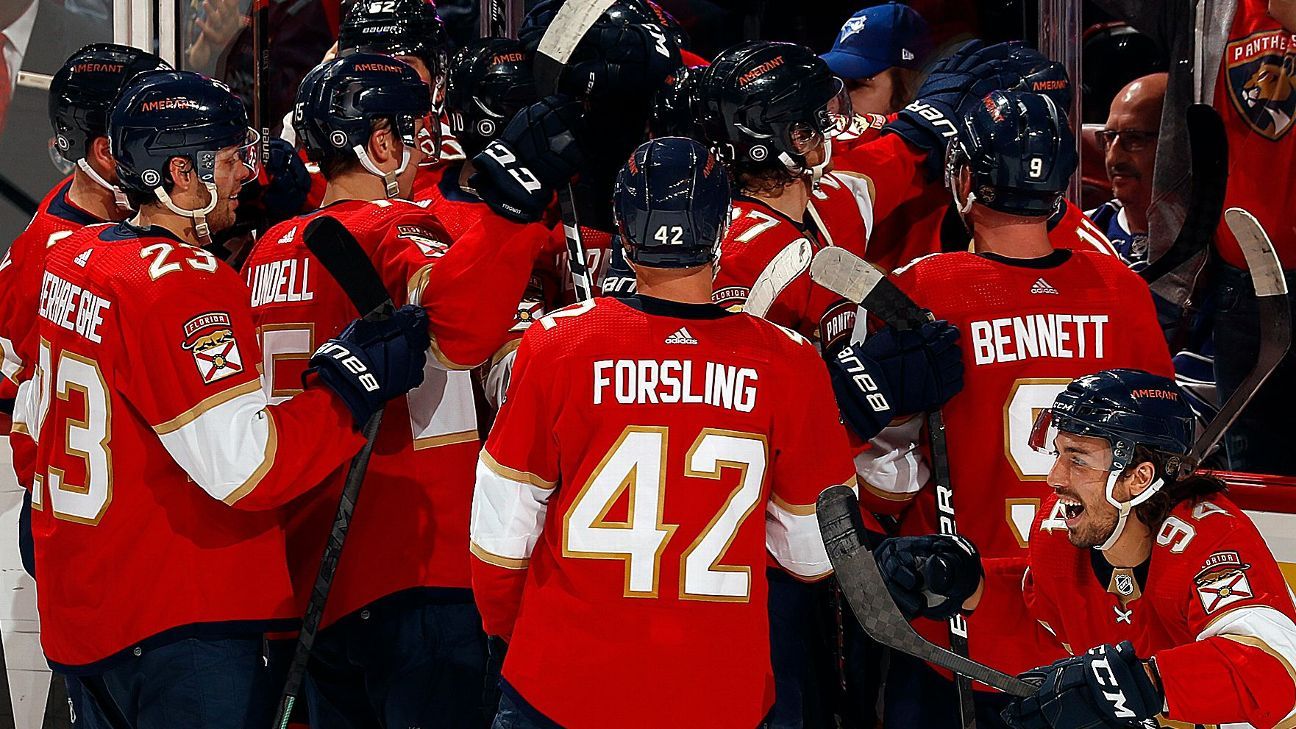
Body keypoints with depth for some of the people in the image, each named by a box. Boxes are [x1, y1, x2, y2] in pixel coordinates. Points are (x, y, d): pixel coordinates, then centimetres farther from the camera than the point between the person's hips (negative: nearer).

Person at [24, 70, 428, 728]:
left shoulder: (72, 256, 9)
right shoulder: (184, 284, -19)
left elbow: (39, 413, 21)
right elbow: (246, 467, -24)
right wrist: (354, 383, -17)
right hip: (172, 625, -10)